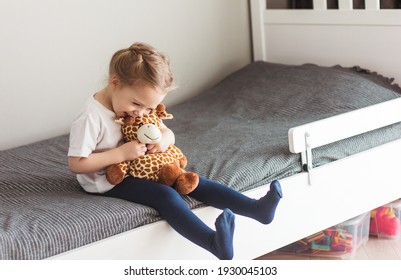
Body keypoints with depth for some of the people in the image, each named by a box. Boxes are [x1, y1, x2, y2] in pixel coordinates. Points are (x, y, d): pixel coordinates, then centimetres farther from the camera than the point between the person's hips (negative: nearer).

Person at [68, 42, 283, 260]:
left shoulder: (140, 109, 1)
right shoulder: (90, 118, -23)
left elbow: (167, 133, 8)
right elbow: (76, 164, -24)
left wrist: (165, 139, -18)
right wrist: (121, 153, -28)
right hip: (109, 181, -8)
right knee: (165, 195, -29)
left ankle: (256, 208, -15)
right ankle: (215, 243, -44)